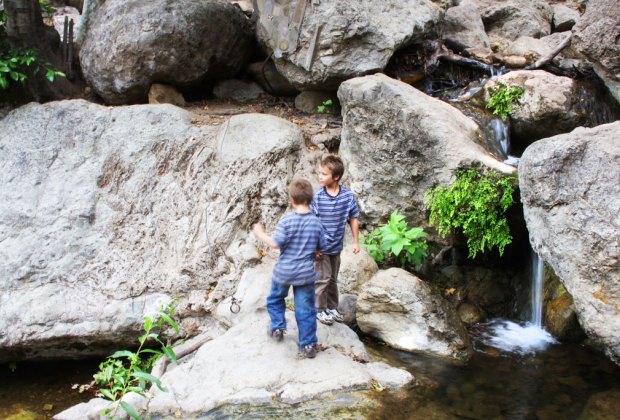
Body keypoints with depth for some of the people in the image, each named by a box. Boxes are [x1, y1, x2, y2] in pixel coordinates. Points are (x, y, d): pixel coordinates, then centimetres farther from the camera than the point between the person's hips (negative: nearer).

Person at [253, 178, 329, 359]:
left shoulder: (287, 219, -16)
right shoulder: (316, 222, -6)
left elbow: (275, 243, -19)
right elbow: (323, 245, 3)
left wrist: (260, 233, -3)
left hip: (284, 271, -2)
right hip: (306, 273, 2)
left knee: (275, 298, 27)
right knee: (305, 309, 9)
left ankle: (277, 328, 30)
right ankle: (308, 345, 12)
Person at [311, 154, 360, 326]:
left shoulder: (348, 196, -9)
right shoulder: (317, 196, -16)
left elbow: (354, 219, 2)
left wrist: (356, 241, 4)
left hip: (336, 246, 3)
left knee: (333, 279, 18)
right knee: (322, 278, 4)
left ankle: (332, 308, 35)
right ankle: (319, 310, 22)